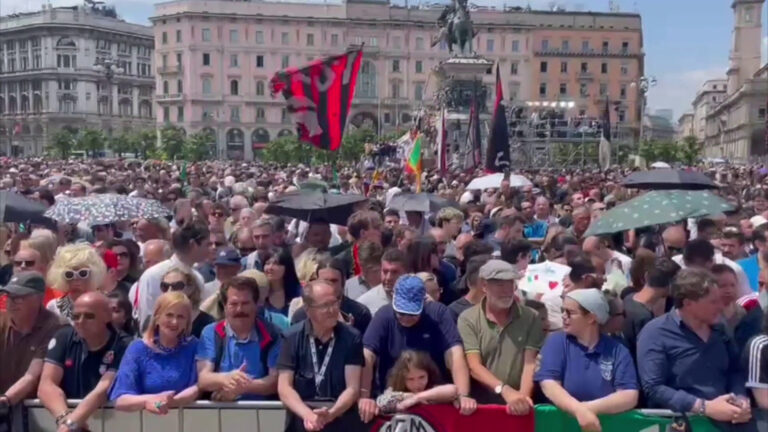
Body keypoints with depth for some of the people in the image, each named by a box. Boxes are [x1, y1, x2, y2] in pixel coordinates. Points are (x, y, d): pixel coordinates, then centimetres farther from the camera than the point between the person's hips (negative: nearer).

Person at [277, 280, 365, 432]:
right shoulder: (292, 337, 0)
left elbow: (353, 388, -3)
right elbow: (284, 387, -4)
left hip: (341, 418, 0)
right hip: (301, 420, 0)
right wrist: (308, 415, -18)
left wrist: (331, 414, -20)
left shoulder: (351, 337, -1)